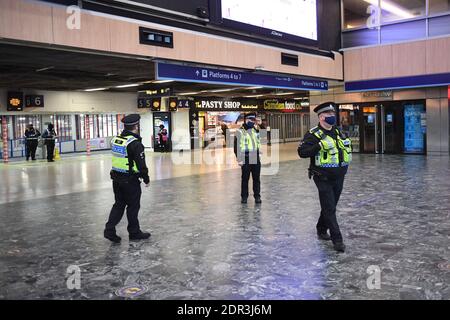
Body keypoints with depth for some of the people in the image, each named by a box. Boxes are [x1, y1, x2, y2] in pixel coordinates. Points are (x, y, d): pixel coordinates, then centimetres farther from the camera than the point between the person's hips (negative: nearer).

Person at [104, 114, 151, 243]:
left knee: (119, 204, 17)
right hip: (130, 180, -7)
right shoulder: (135, 143, -18)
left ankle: (110, 229, 10)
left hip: (116, 178, 7)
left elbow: (117, 159, 13)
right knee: (133, 206, 7)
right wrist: (146, 179, -5)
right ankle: (134, 232, 19)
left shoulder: (115, 140, 5)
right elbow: (141, 164, -18)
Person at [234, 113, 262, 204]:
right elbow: (237, 146, -8)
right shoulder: (240, 132, -5)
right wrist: (239, 159, -13)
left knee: (256, 178, 7)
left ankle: (257, 196, 15)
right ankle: (244, 197, 14)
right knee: (245, 178, 4)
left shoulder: (255, 130, 14)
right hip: (246, 159, -5)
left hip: (256, 158, 5)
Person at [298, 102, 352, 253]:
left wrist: (346, 145, 11)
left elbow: (345, 147, 33)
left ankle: (322, 230, 37)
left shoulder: (337, 132, 14)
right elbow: (302, 152, -20)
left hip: (339, 178, 7)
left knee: (330, 206, 18)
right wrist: (320, 146, -28)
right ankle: (337, 240, -2)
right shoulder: (313, 134, -10)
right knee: (329, 209, -5)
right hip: (324, 179, -7)